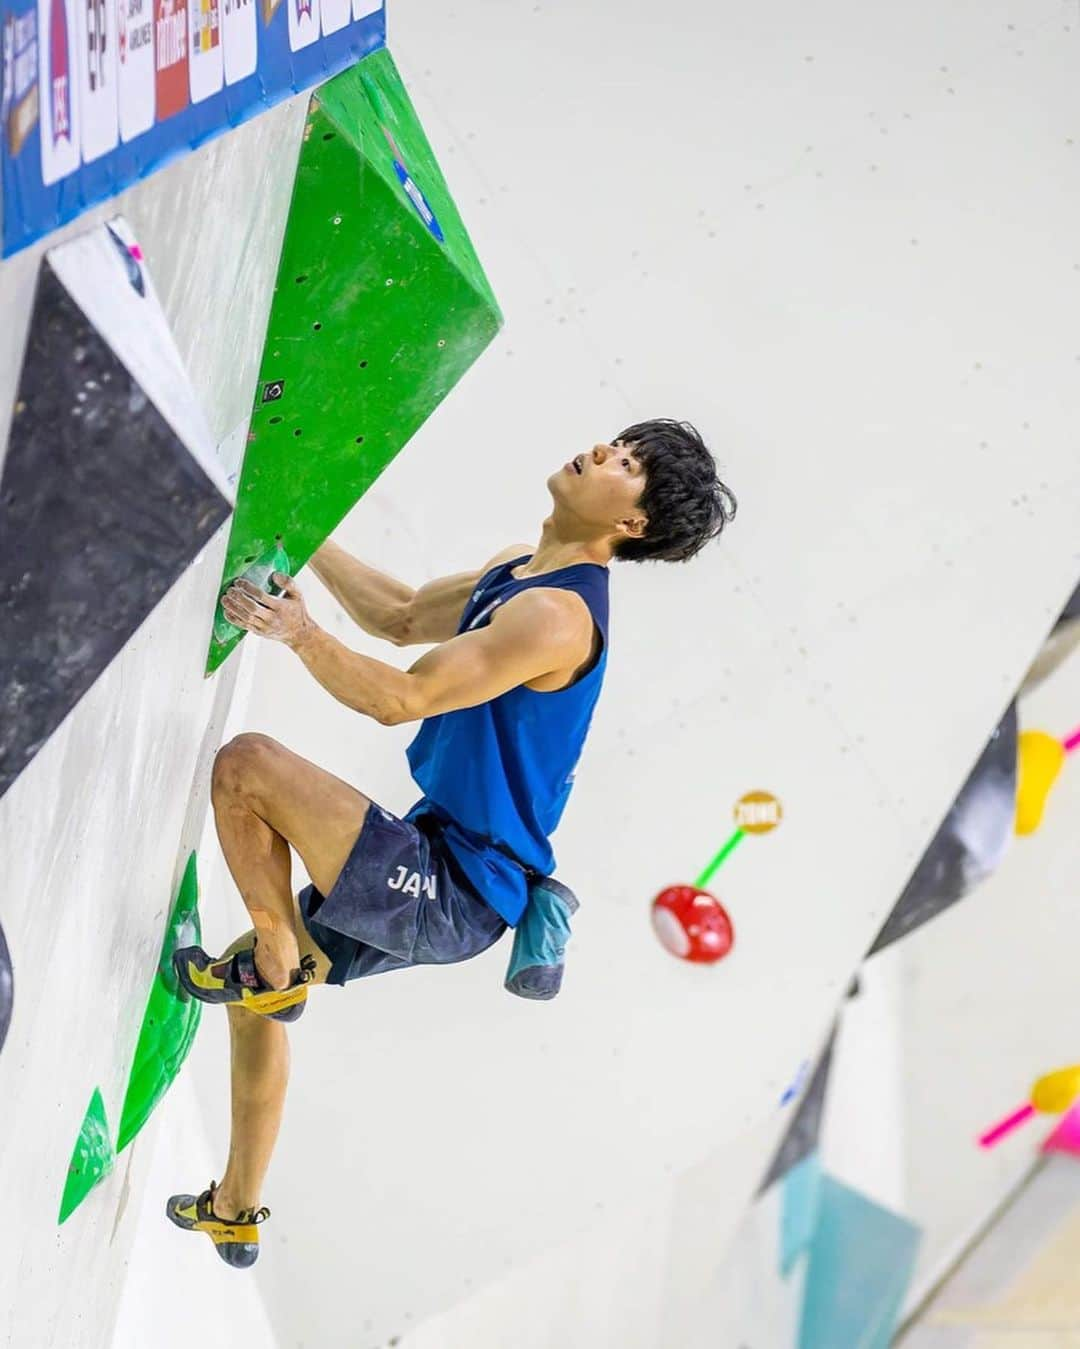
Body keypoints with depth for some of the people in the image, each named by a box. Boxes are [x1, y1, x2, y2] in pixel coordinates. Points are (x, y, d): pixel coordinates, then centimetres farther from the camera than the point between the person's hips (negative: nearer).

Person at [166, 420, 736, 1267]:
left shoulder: (557, 614, -22)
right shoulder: (517, 571, 9)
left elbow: (401, 698, -24)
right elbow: (403, 617, 23)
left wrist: (301, 635, -18)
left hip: (456, 895, -10)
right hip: (437, 878, 10)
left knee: (247, 764, -19)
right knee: (256, 987, 22)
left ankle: (279, 962, -1)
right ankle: (236, 1212, 34)